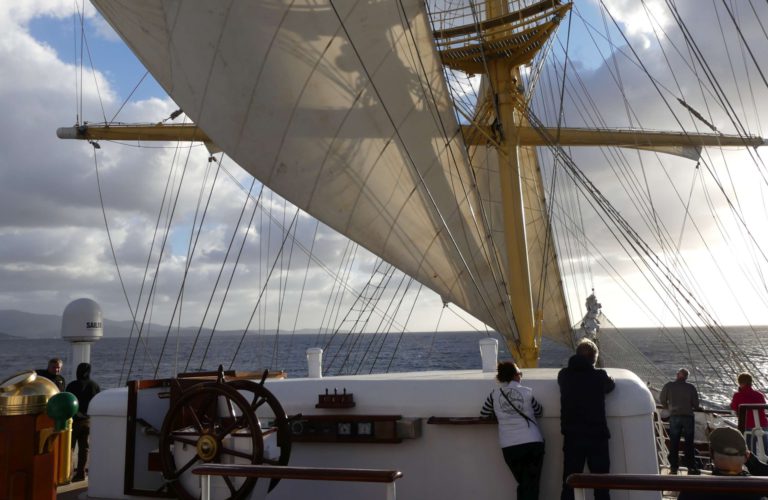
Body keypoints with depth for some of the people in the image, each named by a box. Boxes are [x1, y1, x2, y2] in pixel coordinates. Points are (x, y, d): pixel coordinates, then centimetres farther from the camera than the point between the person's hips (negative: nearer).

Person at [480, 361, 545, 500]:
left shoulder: (495, 394, 3)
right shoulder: (527, 392, 2)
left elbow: (484, 414, 12)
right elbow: (539, 413, 15)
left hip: (510, 446, 2)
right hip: (533, 443, -1)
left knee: (523, 484, 18)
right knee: (532, 485, 5)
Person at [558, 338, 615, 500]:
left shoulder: (564, 375, -1)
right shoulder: (599, 376, -8)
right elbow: (611, 385, 13)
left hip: (572, 437, 2)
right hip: (597, 437, -2)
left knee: (568, 485, 9)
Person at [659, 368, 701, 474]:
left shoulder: (668, 386, -4)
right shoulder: (691, 387, -5)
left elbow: (662, 400, 4)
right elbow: (696, 404, -2)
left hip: (674, 416, 0)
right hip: (688, 416, 0)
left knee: (674, 443, 7)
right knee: (689, 443, 11)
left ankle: (674, 467, 10)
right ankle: (691, 467, 15)